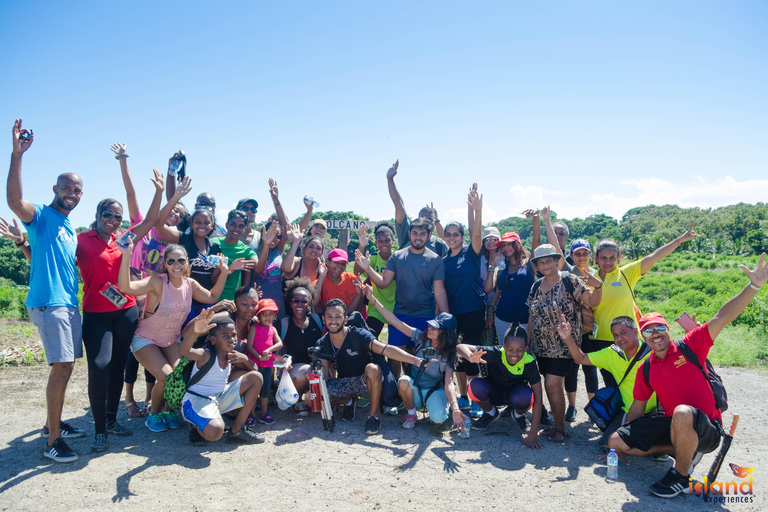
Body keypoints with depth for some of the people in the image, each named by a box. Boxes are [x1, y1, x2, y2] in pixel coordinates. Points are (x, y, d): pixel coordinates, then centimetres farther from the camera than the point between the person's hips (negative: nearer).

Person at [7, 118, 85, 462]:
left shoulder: (70, 228, 20)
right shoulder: (41, 215, -4)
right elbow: (13, 200, -27)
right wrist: (17, 155, -33)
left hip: (69, 304, 9)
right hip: (47, 303, -9)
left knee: (64, 366, 15)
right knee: (62, 366, -13)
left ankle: (53, 423, 30)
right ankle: (52, 442, -6)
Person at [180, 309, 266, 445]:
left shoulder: (231, 356, 3)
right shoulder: (206, 355, -20)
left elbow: (253, 370, 13)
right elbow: (183, 351, -42)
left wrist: (245, 359, -11)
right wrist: (195, 332, -62)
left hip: (221, 397, 8)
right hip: (196, 400, -8)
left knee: (256, 377, 0)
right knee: (215, 431, -37)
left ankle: (237, 430, 4)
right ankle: (197, 426, 5)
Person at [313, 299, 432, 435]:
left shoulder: (357, 334, -19)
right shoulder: (322, 343, -5)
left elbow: (386, 349, -31)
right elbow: (324, 375, -5)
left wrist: (416, 360, -44)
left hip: (364, 382, -4)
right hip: (343, 384, 4)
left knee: (372, 368, -38)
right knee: (310, 397, -19)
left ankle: (374, 416, -18)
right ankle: (350, 401, 7)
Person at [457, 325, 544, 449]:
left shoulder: (529, 362, -28)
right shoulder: (496, 354, -30)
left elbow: (538, 399, -27)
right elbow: (461, 347, -34)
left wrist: (533, 434, -33)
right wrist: (472, 358, -59)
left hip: (514, 393, 0)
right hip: (494, 394, 0)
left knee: (525, 396, -37)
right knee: (475, 385, -33)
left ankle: (519, 415, 3)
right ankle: (490, 413, 2)